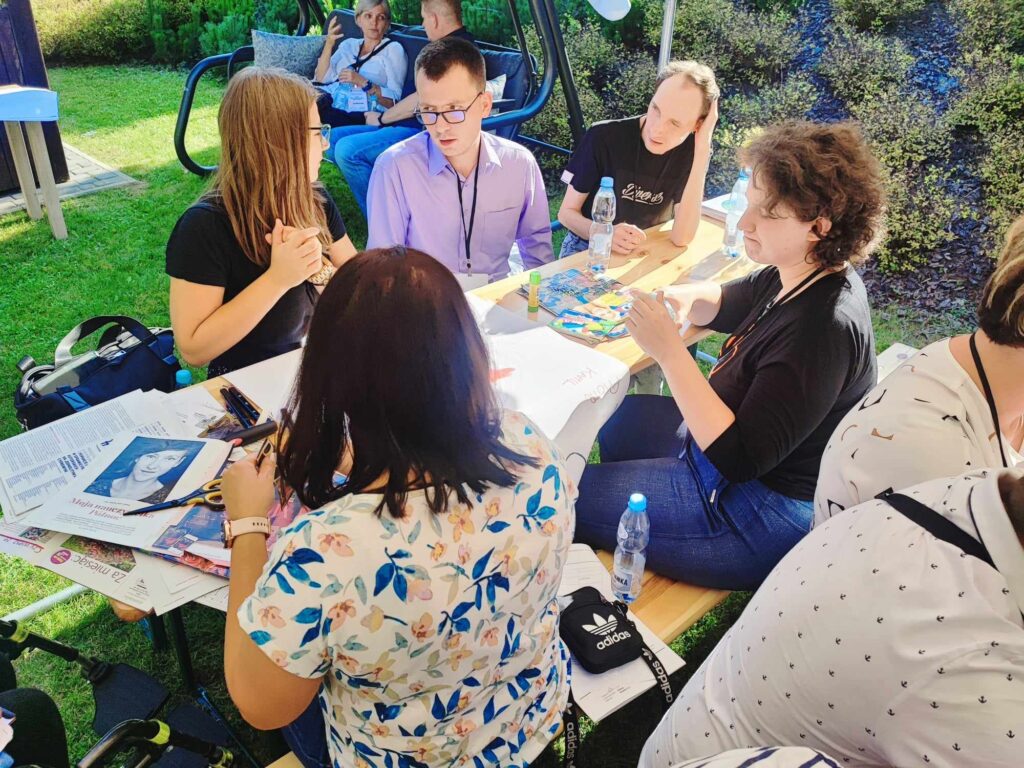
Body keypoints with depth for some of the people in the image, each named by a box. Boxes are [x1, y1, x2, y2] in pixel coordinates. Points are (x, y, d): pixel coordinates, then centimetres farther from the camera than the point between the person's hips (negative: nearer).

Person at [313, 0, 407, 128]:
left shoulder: (393, 49, 9)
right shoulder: (348, 44, 24)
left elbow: (394, 100, -2)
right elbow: (321, 79, 13)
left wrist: (363, 83, -14)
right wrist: (329, 44, 3)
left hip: (357, 112, -4)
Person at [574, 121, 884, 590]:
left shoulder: (824, 328, -32)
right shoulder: (798, 276, -4)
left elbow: (738, 458, -32)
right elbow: (726, 304, 16)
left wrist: (670, 353, -34)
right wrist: (687, 298, -8)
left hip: (762, 517, -10)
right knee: (617, 418, 25)